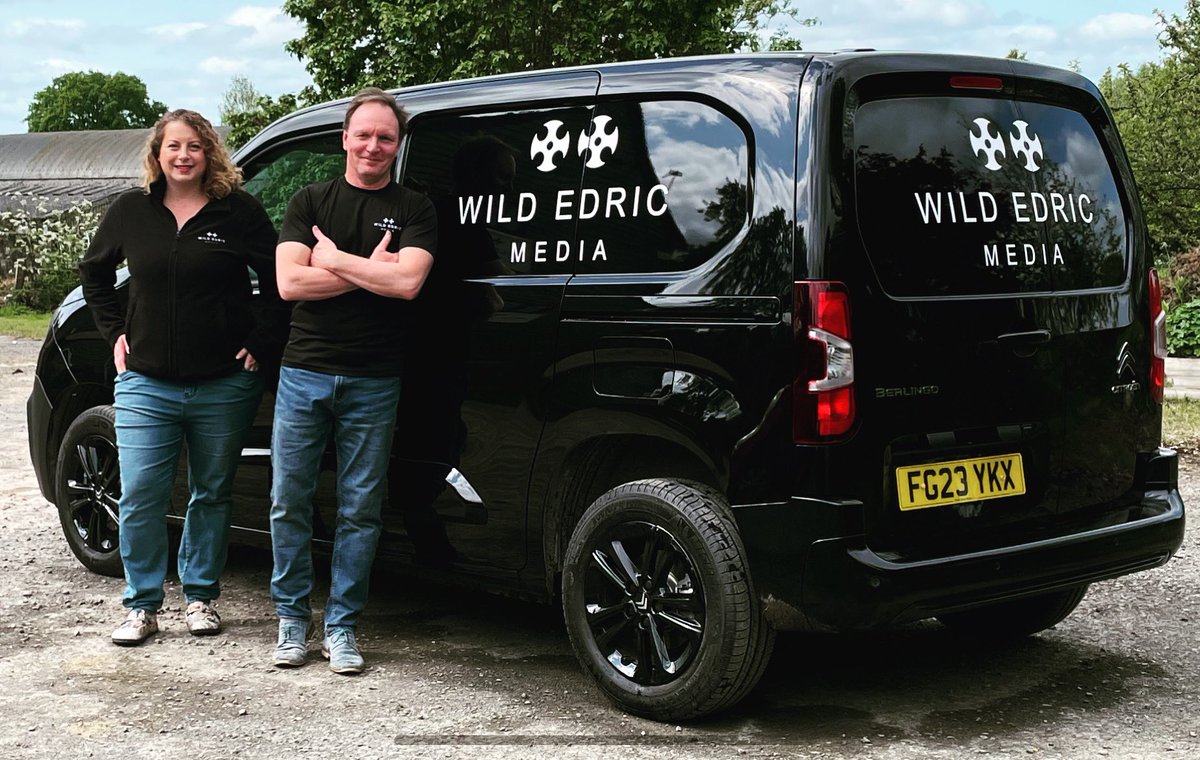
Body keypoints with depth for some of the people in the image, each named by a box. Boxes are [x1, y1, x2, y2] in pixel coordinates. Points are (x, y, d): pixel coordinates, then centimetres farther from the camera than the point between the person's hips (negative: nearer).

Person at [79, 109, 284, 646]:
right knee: (139, 498, -3)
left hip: (224, 385, -1)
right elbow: (94, 272, 19)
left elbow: (278, 280, 1)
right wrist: (114, 332, 11)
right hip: (145, 384, 1)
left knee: (212, 495, 11)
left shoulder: (239, 211, -3)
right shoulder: (131, 211, 4)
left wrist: (260, 342, -5)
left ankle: (201, 596, 25)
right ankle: (142, 607, 10)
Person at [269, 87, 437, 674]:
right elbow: (289, 282, -5)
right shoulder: (309, 203, 9)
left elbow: (407, 282, -13)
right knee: (289, 501, 5)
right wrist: (371, 270, -9)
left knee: (360, 511, 3)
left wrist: (332, 258, -8)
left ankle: (341, 627, 14)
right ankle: (292, 618, 18)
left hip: (372, 383, -1)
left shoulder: (413, 210, 4)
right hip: (304, 372, 1)